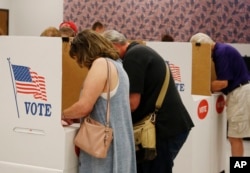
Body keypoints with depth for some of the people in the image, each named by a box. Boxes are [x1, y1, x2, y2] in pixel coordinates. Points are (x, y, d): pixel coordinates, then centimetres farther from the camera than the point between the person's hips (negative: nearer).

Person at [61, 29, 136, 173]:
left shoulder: (102, 63, -12)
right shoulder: (117, 65, 15)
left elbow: (84, 106, -18)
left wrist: (63, 115, 0)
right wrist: (73, 116, 17)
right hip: (118, 145, 9)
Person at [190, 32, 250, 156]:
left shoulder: (222, 52, -17)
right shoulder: (221, 50, 14)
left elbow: (223, 82, -22)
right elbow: (224, 81, 18)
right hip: (237, 91, 10)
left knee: (234, 137, -6)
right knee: (235, 136, 13)